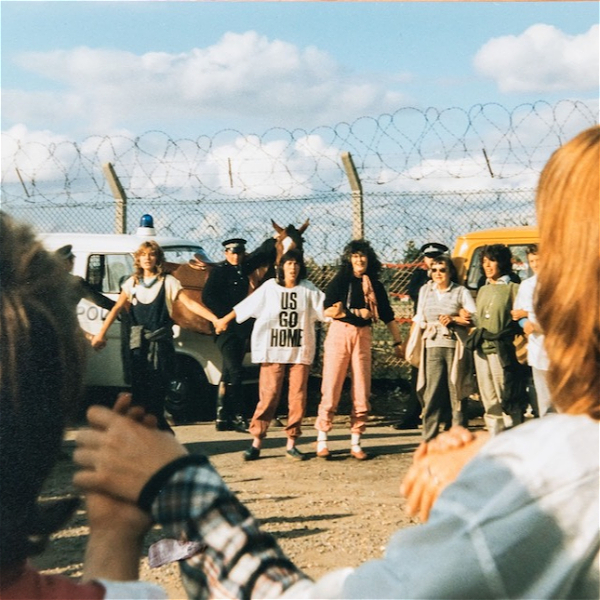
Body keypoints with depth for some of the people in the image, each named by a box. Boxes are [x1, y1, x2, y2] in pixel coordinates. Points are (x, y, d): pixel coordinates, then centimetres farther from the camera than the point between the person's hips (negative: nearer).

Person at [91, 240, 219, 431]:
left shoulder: (167, 282, 3)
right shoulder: (132, 283, 12)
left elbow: (190, 303, -5)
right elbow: (116, 309, 4)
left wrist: (215, 319, -17)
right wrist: (101, 333, -7)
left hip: (161, 342, -3)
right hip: (138, 343, 3)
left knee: (156, 392, -7)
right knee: (140, 389, -1)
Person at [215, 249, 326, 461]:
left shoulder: (308, 290, 7)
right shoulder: (270, 288, 4)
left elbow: (324, 308, 2)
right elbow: (245, 306, 9)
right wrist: (224, 320, 13)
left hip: (300, 351, 2)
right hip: (273, 350, -2)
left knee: (298, 397, 0)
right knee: (269, 396, -6)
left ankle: (291, 443, 8)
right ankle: (256, 442, -1)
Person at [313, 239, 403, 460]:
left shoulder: (375, 285, 11)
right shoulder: (340, 280, 0)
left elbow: (388, 316, 15)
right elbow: (327, 310, -8)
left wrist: (398, 342, 12)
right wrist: (356, 313, -8)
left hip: (363, 336, 3)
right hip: (339, 334, -3)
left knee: (362, 392, 3)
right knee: (331, 389, -4)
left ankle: (355, 443, 10)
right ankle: (322, 440, 3)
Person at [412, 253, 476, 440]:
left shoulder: (461, 292, 4)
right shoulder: (425, 290, 14)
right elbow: (419, 320, 11)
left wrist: (453, 319, -14)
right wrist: (439, 322, -2)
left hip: (455, 347, -2)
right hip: (433, 346, 2)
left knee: (456, 392, -2)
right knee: (432, 393, -2)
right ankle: (429, 439, 2)